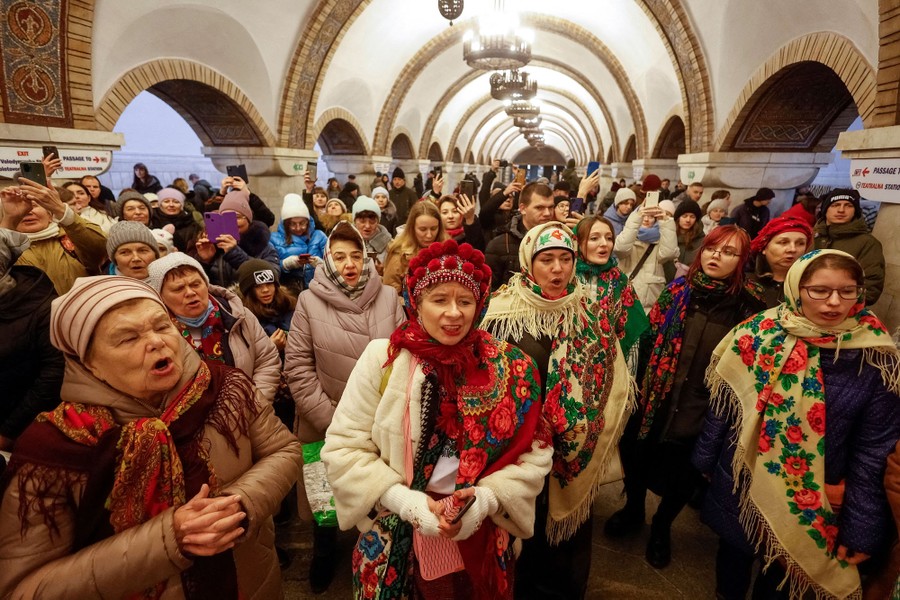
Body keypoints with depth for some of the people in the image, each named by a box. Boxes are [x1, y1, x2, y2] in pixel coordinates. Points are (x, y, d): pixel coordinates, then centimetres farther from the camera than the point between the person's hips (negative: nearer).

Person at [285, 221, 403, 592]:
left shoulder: (388, 297, -4)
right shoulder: (310, 301, -8)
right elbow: (297, 368, -9)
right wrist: (331, 420, -12)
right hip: (326, 427, -1)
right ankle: (324, 558, 47)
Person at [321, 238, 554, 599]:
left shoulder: (509, 367, -8)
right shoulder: (382, 359, -11)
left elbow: (533, 453, -3)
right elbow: (343, 448, -10)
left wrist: (485, 499, -17)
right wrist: (408, 502, -18)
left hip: (480, 543, 1)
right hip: (396, 543, -1)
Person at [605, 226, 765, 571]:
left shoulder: (750, 304, -8)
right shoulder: (678, 290, -2)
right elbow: (649, 339, 1)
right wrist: (639, 385, -2)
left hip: (702, 409, -2)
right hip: (653, 398, 2)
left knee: (681, 473, 15)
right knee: (636, 455, 16)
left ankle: (662, 527, 44)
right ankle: (633, 509, 46)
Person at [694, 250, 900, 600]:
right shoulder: (760, 334, -13)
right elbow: (723, 404, -4)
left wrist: (861, 527, -7)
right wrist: (705, 461, 2)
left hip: (814, 504, -1)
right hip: (742, 483, 1)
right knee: (733, 556, 24)